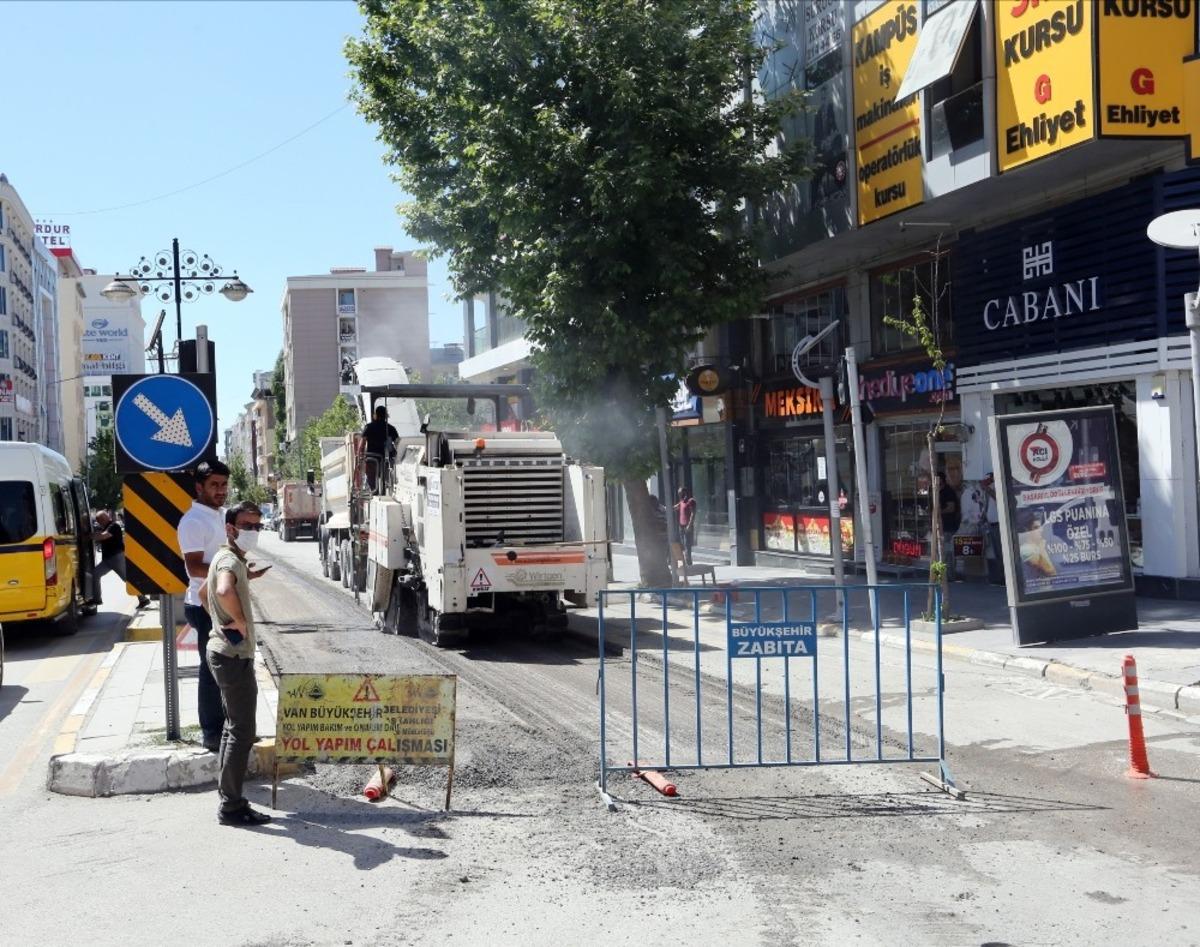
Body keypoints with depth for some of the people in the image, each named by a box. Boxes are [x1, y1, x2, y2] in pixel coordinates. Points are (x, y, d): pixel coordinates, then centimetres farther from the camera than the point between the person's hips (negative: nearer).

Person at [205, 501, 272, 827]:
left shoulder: (225, 558, 13)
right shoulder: (230, 560, -19)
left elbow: (205, 591, 30)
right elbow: (224, 591, -42)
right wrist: (240, 621, -26)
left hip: (226, 651, 11)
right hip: (234, 656, -11)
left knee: (234, 725, 19)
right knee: (242, 731, -6)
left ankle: (227, 794, 27)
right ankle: (231, 806, -1)